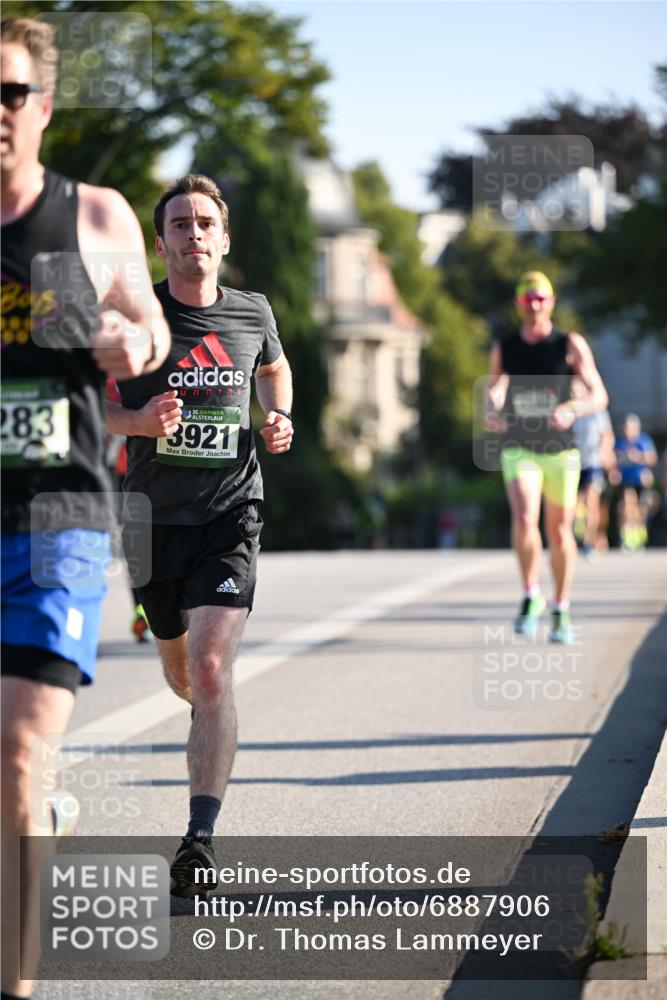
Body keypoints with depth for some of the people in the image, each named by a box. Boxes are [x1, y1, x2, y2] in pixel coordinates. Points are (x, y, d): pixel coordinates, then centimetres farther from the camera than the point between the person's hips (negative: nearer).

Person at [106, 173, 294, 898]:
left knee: (211, 670, -18)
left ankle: (200, 839, -20)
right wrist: (137, 420, -19)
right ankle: (212, 721, 55)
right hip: (153, 518, 1)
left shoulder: (252, 313, 3)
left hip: (229, 516, -1)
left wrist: (280, 419, 7)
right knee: (179, 666, 18)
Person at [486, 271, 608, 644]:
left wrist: (572, 410, -27)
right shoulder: (504, 348, 2)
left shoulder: (571, 344, -4)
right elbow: (494, 389, 18)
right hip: (519, 449, 0)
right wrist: (491, 411, -6)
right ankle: (531, 597, -5)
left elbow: (599, 396, -7)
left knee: (560, 530, 8)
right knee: (525, 519, -23)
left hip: (561, 449, 0)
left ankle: (561, 612, 24)